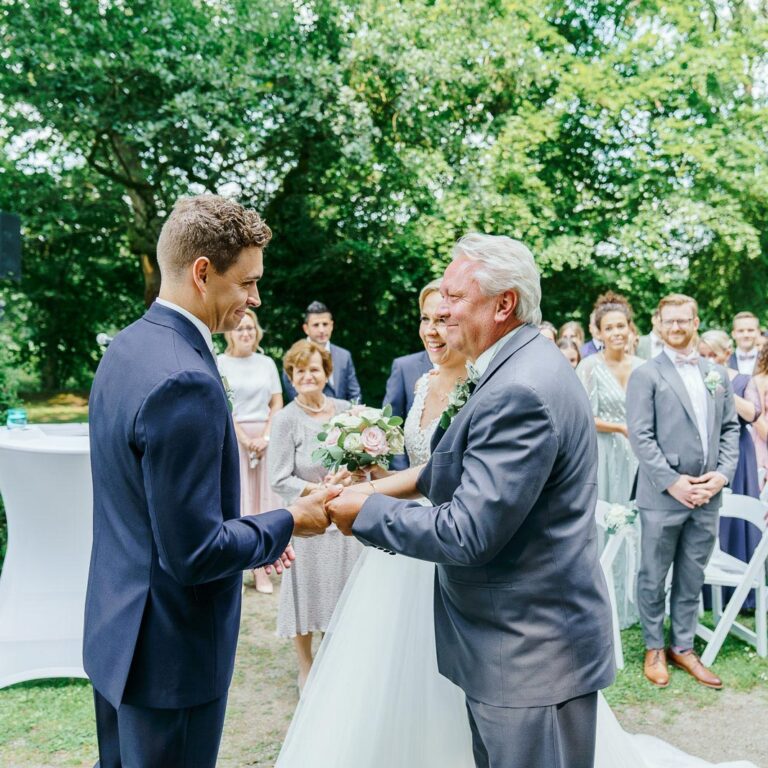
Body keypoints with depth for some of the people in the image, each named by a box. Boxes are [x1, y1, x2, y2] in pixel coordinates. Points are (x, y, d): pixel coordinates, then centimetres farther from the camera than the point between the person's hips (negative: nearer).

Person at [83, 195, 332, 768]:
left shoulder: (129, 345, 3)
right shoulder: (184, 382, -28)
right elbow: (194, 554, -26)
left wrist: (250, 536, 13)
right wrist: (288, 523, -12)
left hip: (115, 632, 9)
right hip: (170, 654, -9)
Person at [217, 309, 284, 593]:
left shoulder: (267, 363, 10)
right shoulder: (219, 363, 0)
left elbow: (277, 404, 7)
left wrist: (265, 437, -6)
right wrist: (244, 439, -12)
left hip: (265, 439, 3)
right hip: (230, 438, -3)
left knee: (262, 499, 2)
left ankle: (260, 568, 5)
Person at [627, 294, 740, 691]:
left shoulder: (717, 374, 12)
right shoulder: (646, 375, -4)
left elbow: (730, 428, 12)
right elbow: (640, 435, -10)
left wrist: (722, 473, -3)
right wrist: (673, 482, -15)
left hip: (707, 495, 4)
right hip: (662, 495, -4)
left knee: (692, 577, 13)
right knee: (653, 577, 7)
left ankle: (683, 647, 27)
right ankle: (654, 648, 24)